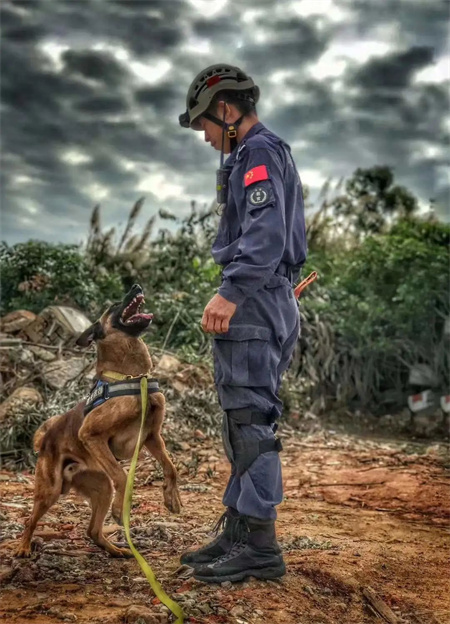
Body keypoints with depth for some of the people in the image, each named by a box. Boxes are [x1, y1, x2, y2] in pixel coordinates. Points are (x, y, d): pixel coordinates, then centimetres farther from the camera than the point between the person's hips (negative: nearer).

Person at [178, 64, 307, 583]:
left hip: (252, 306, -11)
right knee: (241, 423, 11)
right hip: (254, 306, 11)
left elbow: (267, 232, -24)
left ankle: (259, 544, -2)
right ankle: (236, 532, 19)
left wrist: (230, 292, -32)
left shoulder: (259, 151, -8)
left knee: (250, 421, -8)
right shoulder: (252, 156, 24)